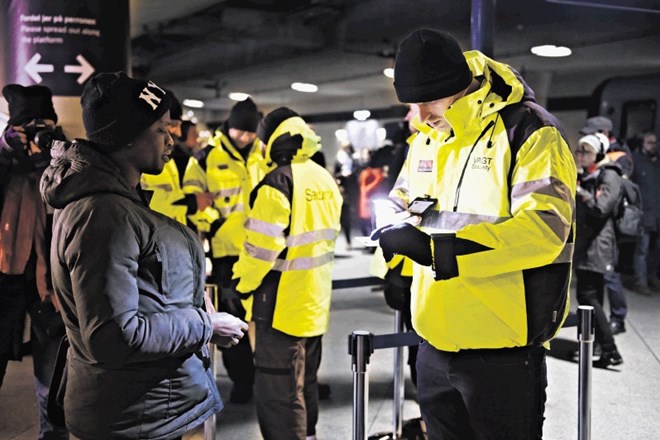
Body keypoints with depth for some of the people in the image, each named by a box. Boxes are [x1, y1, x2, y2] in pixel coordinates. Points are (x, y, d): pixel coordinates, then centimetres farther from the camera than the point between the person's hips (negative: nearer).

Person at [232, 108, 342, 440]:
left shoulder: (279, 181, -18)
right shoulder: (325, 179, 7)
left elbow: (261, 244, -21)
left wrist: (243, 282, -6)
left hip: (282, 304, -8)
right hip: (316, 301, 9)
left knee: (277, 393, 1)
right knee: (305, 384, 22)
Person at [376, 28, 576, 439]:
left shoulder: (530, 133, -13)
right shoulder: (426, 140, 11)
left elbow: (543, 228, -26)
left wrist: (435, 247, -30)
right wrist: (399, 232, -4)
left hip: (502, 350, -7)